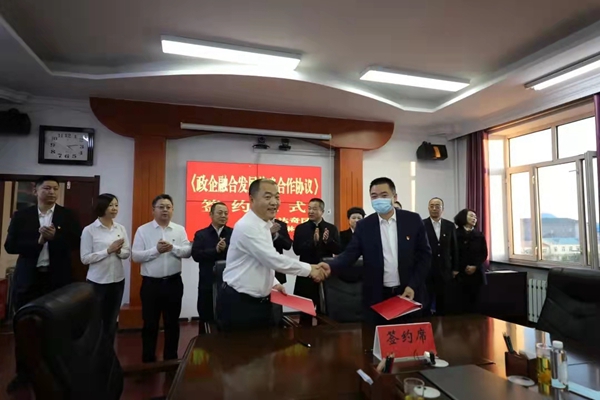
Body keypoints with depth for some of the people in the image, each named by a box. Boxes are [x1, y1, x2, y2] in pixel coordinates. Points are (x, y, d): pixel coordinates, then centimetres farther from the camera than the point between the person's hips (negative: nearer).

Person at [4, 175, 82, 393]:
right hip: (28, 278, 1)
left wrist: (55, 236, -20)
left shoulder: (68, 215, 1)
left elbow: (76, 243, -5)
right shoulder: (21, 216, 2)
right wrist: (38, 241, -17)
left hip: (58, 278, -1)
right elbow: (10, 245, -4)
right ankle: (23, 374, 28)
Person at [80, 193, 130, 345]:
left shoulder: (121, 228, 3)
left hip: (118, 280, 4)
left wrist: (119, 251, -15)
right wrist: (108, 250, -20)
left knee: (111, 320, 16)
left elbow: (127, 253, 6)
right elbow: (85, 258, -12)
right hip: (97, 282, -4)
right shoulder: (89, 230, -9)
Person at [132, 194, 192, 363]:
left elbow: (187, 251, -5)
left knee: (172, 322, 14)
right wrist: (156, 250, -19)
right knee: (150, 324, 10)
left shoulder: (180, 230, 3)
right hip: (151, 283, -2)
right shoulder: (143, 230, -2)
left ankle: (171, 358, 29)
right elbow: (135, 256, -8)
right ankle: (148, 360, 26)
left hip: (173, 282, 2)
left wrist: (172, 248, -21)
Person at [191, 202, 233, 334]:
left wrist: (225, 249, -25)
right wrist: (216, 250, -19)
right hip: (207, 284, 0)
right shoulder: (201, 234, 4)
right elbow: (196, 255, -9)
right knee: (206, 317, 11)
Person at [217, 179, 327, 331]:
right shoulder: (247, 226, -21)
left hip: (259, 301, 9)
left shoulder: (264, 225, 10)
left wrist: (273, 283, 8)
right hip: (238, 303, -9)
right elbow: (274, 260, -26)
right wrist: (309, 269, -18)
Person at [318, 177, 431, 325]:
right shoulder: (364, 225, 0)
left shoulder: (413, 220, -2)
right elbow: (351, 253, -7)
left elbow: (424, 254, 1)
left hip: (409, 292, 0)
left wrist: (413, 285, -7)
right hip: (377, 297, 0)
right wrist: (331, 267, -27)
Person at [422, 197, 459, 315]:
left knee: (444, 304, 8)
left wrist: (455, 268, 8)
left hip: (445, 270, 3)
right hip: (426, 270, -3)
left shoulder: (450, 226, 6)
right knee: (426, 302, 4)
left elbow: (454, 248, 10)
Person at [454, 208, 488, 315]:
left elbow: (484, 254, 7)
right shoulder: (456, 234, 2)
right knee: (463, 301, -5)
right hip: (461, 273, -3)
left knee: (475, 300, 1)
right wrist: (464, 267, -8)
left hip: (476, 273, 3)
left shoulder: (479, 235, 12)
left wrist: (475, 266, -7)